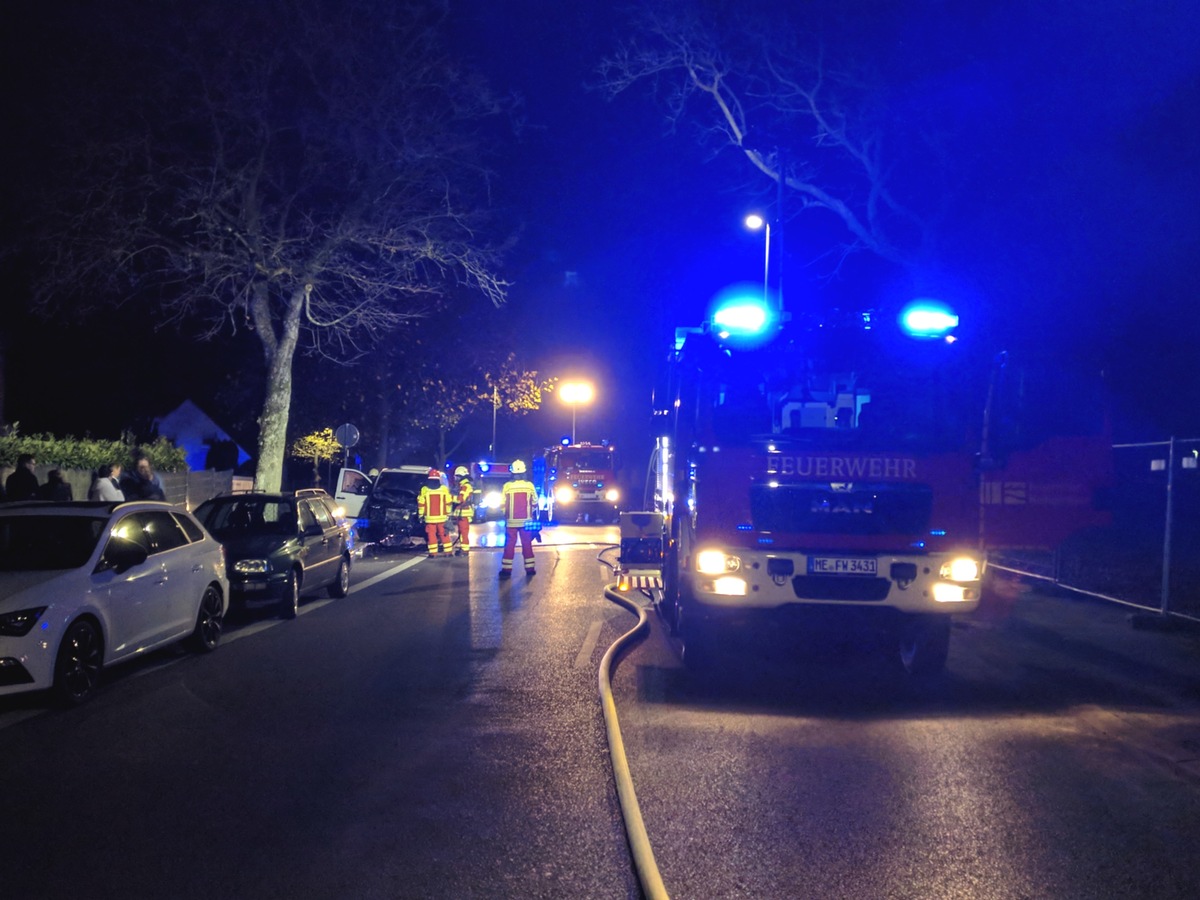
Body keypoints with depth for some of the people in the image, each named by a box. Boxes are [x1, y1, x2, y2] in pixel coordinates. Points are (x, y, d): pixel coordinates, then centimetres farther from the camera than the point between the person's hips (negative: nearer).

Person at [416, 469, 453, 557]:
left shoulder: (424, 489, -5)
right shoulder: (444, 489, -1)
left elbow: (421, 504, -1)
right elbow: (448, 503, 4)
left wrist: (421, 515, 8)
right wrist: (448, 514, 14)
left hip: (430, 517, -1)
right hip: (442, 517, 2)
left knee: (431, 535, 1)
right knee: (444, 535, 9)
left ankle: (433, 553, -2)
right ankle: (447, 551, 8)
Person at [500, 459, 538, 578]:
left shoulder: (507, 485, -9)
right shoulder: (529, 485, -4)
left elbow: (503, 504, -2)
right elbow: (535, 503, 4)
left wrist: (504, 516, 14)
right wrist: (533, 516, 20)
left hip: (511, 521, -1)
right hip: (527, 520, 1)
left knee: (509, 545, 3)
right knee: (527, 544, 9)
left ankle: (506, 570, 2)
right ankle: (529, 568, 9)